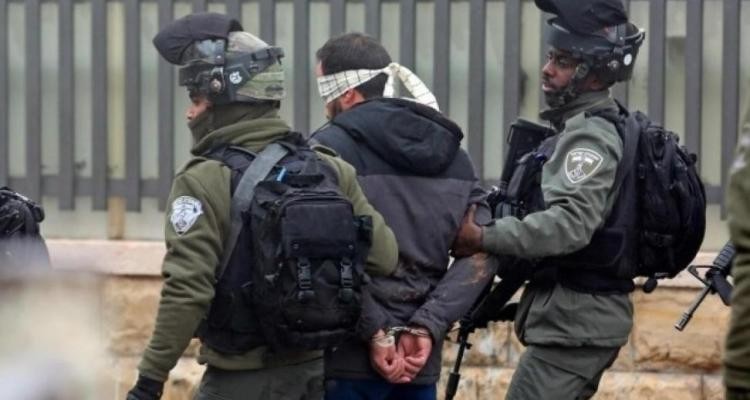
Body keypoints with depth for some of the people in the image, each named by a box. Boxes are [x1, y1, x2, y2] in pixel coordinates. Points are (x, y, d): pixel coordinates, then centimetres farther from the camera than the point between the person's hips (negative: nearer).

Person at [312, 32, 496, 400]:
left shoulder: (329, 149, -6)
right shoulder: (450, 152, 12)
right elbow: (481, 253, 3)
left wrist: (375, 331, -13)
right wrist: (427, 327, -5)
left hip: (347, 354, -6)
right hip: (420, 357, 6)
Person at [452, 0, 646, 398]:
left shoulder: (589, 137, -15)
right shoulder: (580, 130, 18)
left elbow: (570, 224, -29)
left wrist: (483, 237, -30)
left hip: (573, 319, -11)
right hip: (582, 317, 11)